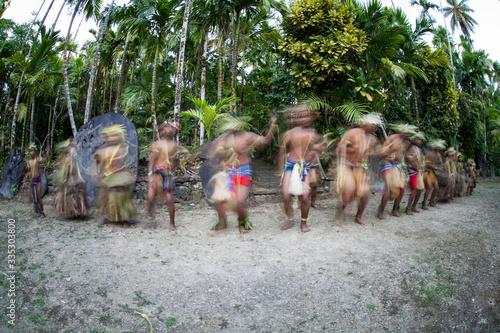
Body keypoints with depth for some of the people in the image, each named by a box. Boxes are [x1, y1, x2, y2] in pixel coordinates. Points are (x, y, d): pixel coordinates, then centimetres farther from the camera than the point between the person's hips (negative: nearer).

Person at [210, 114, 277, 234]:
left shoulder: (248, 136, 1)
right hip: (226, 171, 3)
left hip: (243, 171, -3)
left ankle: (242, 222, 21)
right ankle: (222, 222, 23)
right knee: (218, 198, -5)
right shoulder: (223, 138, 8)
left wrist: (272, 126, -18)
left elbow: (265, 140, -9)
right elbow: (216, 154, -4)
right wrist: (232, 150, -19)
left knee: (239, 201, -12)